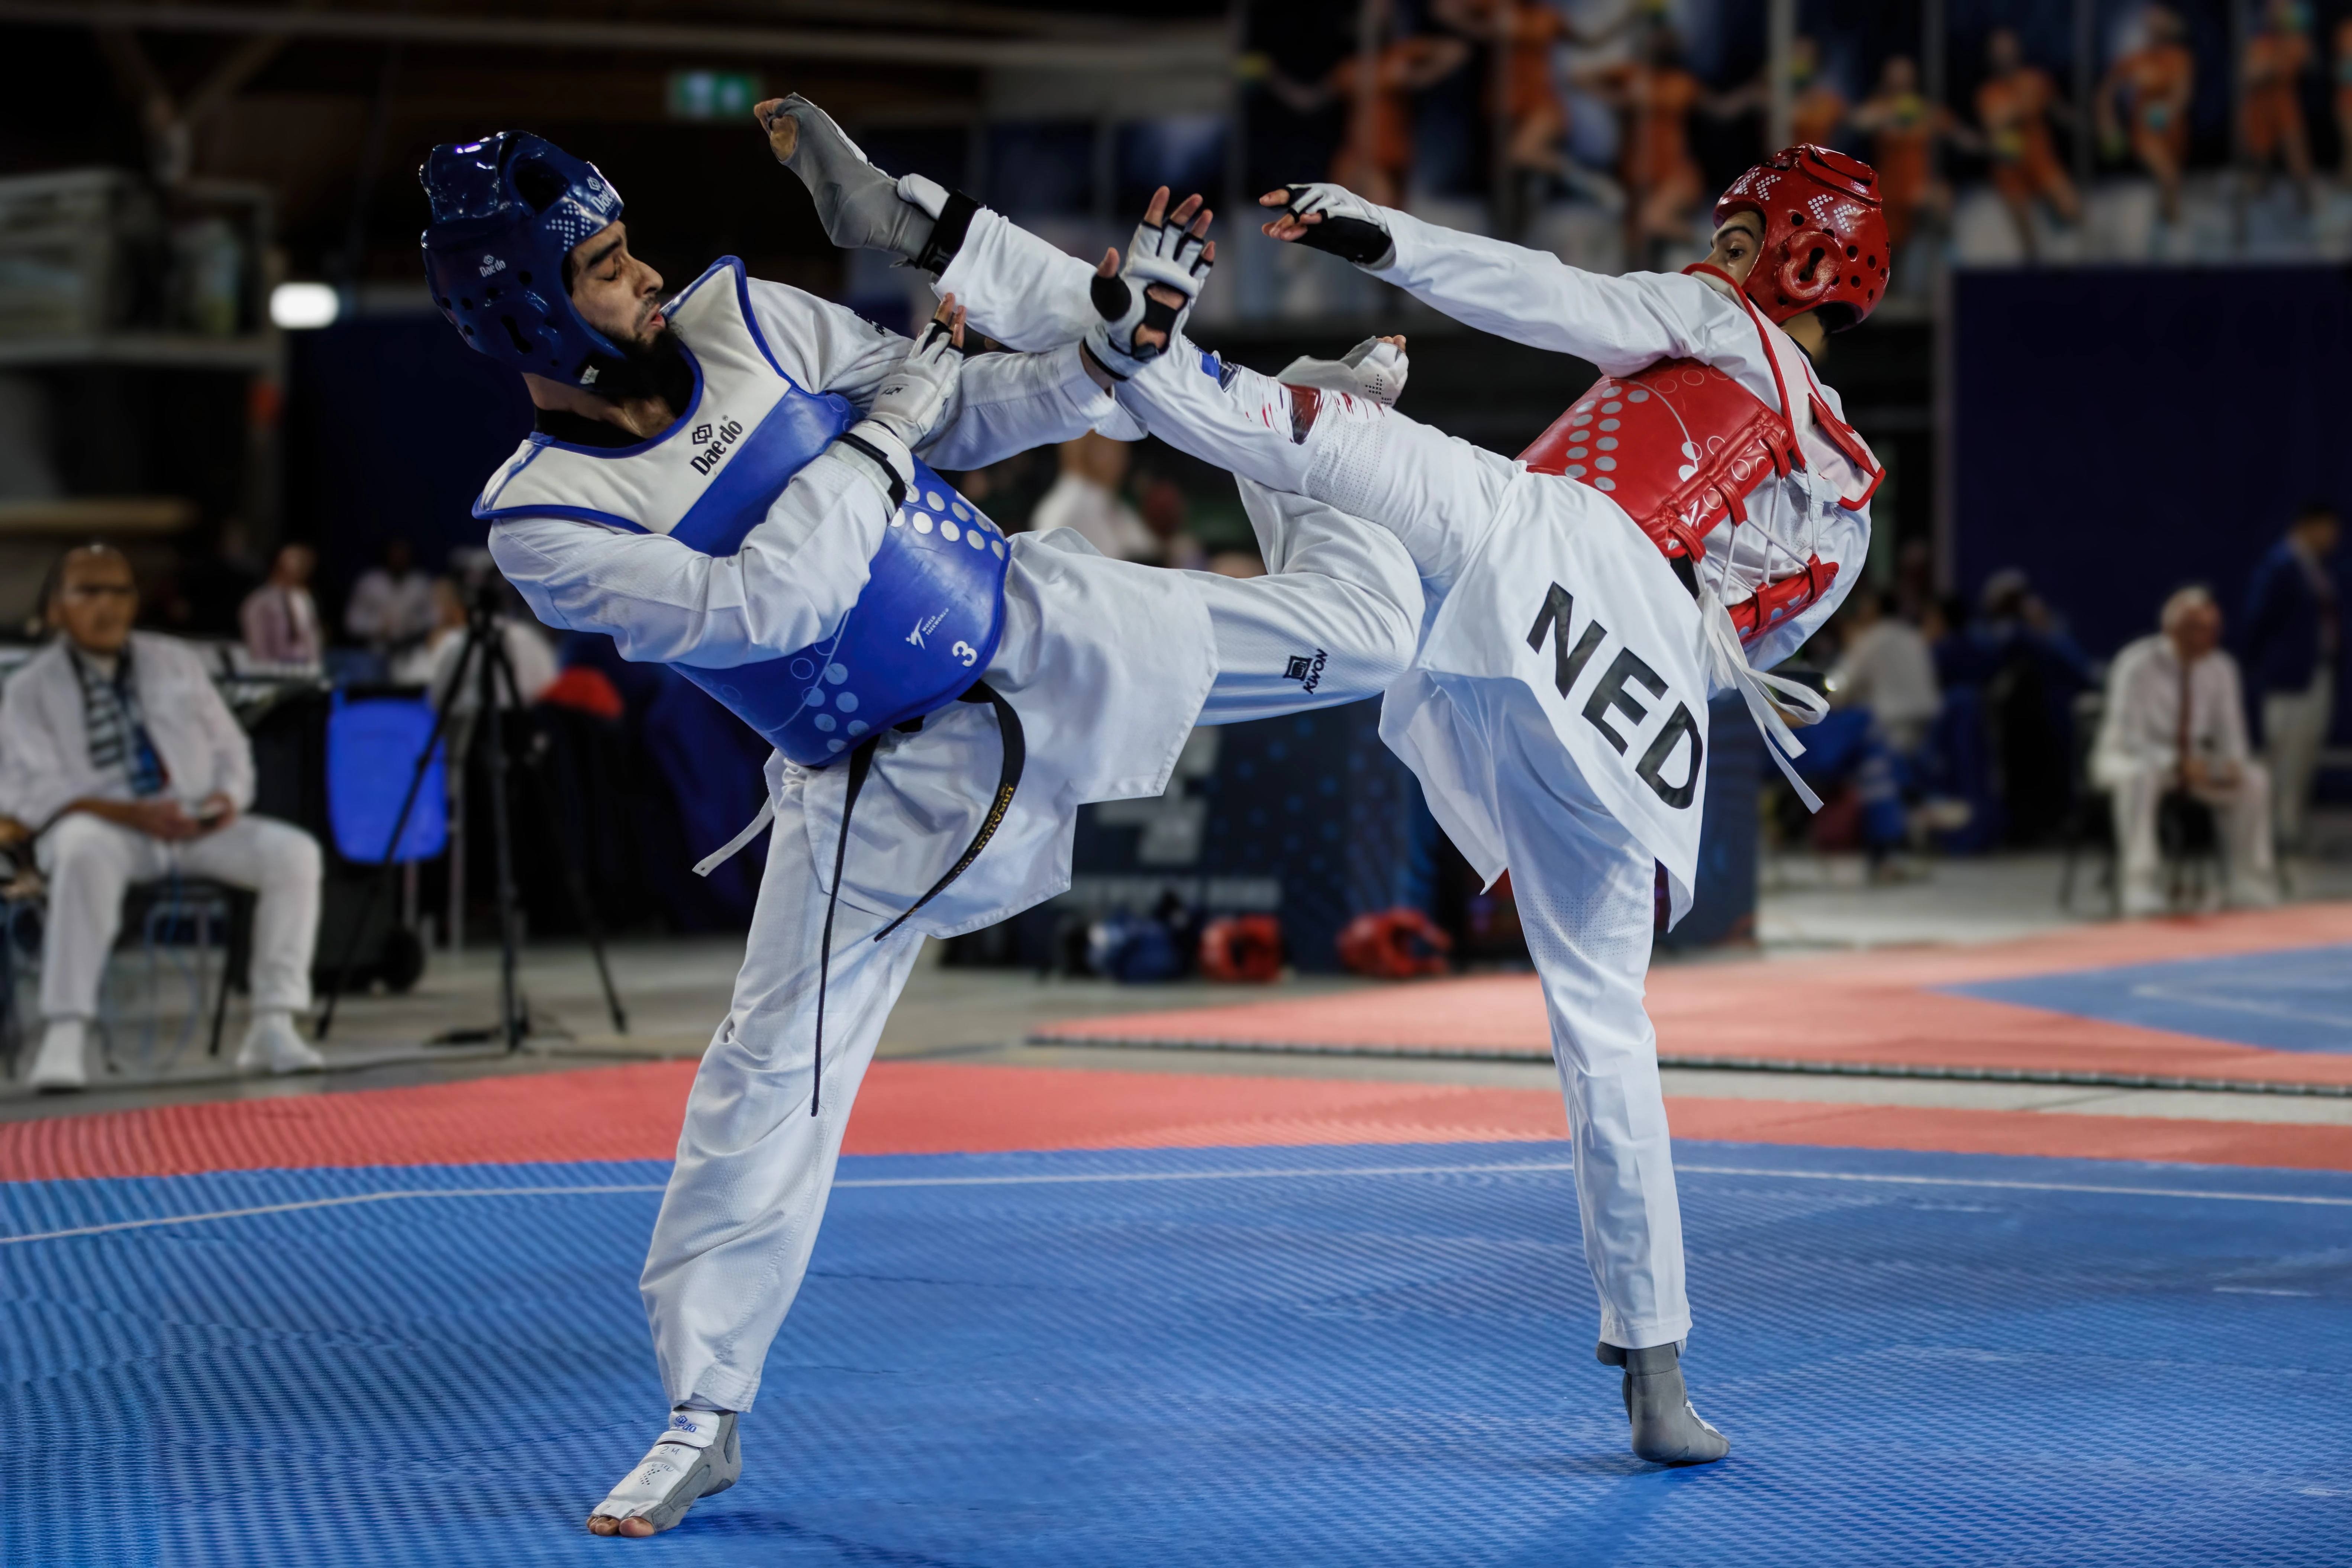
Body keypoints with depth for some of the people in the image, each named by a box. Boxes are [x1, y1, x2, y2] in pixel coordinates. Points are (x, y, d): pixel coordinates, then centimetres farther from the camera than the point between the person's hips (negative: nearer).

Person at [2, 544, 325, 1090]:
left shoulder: (177, 662, 20)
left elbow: (230, 749, 20)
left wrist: (229, 796, -6)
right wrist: (132, 815, -20)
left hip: (198, 827, 4)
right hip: (103, 826, -4)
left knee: (293, 851, -22)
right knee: (84, 851, -41)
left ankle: (274, 1025, -22)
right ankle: (65, 1034, -42)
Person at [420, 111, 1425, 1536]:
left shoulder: (737, 321, -7)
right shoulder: (544, 522, -19)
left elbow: (956, 413, 3)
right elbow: (760, 606, -30)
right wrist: (881, 435, -24)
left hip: (1039, 622, 3)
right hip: (886, 785, -3)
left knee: (1364, 629, 5)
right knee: (771, 1074, -6)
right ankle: (705, 1416, 9)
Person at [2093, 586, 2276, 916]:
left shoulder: (2221, 668, -4)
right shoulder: (2138, 665, -20)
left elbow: (2230, 732, 3)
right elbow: (2127, 735, -23)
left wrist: (2232, 762, -21)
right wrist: (2177, 765, -37)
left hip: (2192, 761, 5)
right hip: (2131, 757, -5)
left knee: (2254, 779, -19)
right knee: (2139, 777, -40)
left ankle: (2251, 887, -12)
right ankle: (2143, 892, -39)